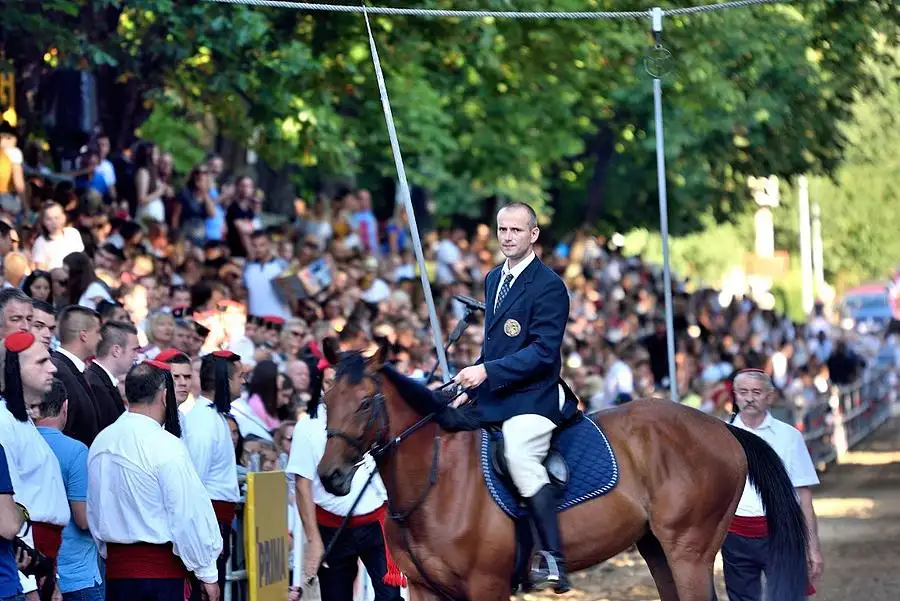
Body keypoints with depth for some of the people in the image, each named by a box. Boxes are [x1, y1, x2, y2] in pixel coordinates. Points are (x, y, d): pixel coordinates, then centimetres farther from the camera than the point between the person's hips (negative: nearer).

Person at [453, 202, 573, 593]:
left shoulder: (548, 286, -10)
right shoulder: (494, 279, 16)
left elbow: (544, 351, -18)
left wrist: (487, 371, -24)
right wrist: (470, 387, 14)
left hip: (531, 398, -9)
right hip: (492, 398, 9)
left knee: (520, 458, -31)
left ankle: (555, 563, -30)